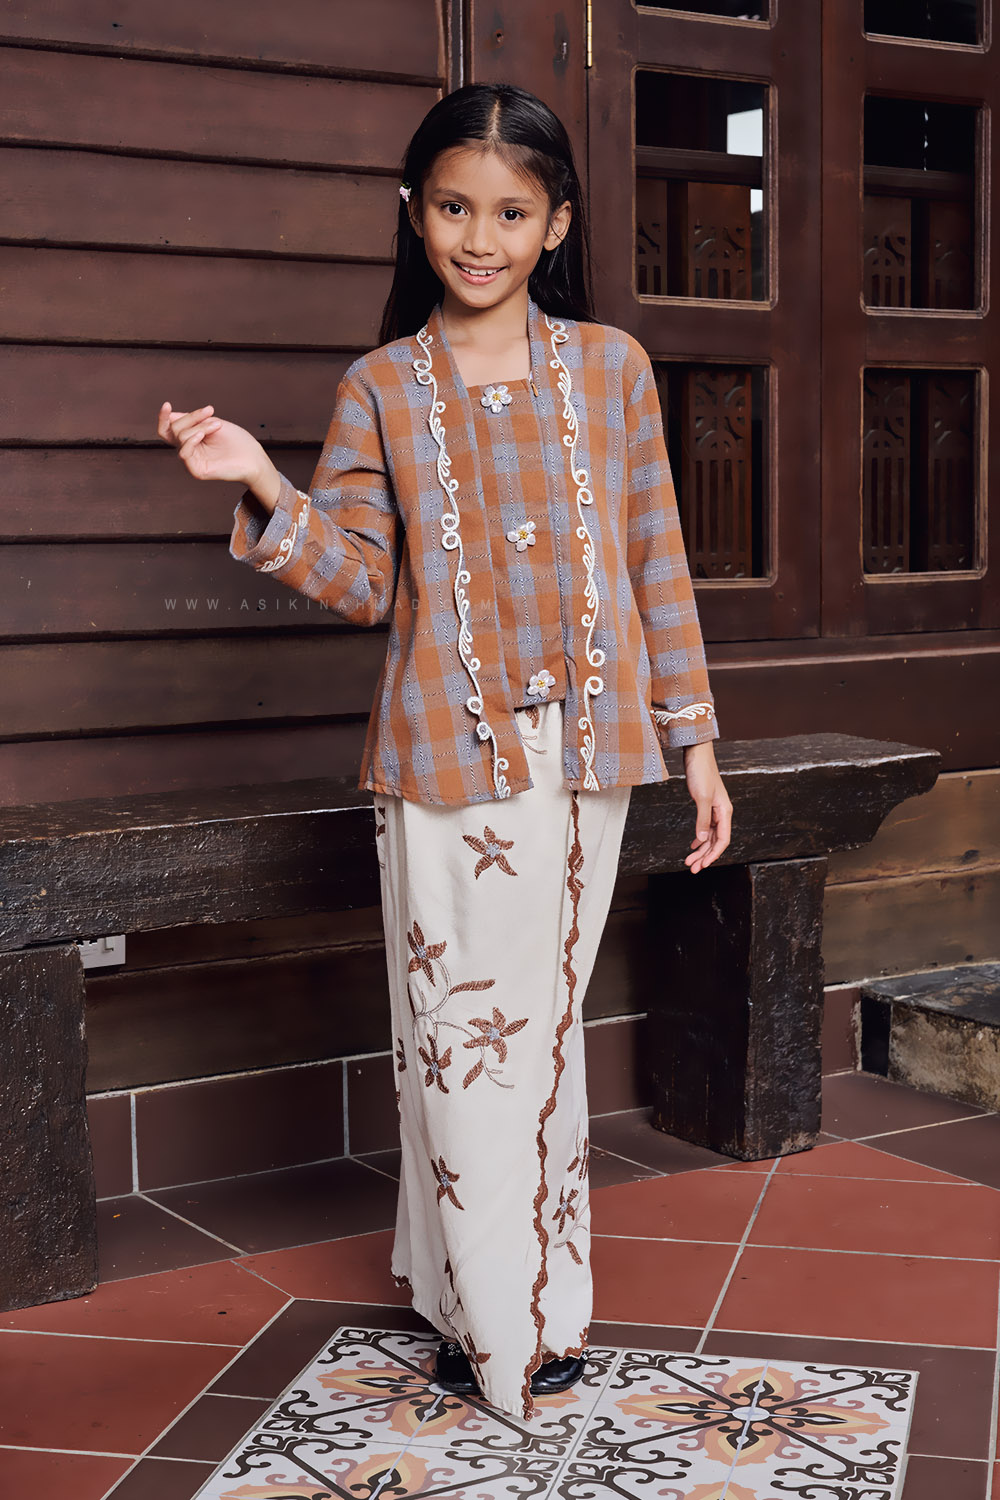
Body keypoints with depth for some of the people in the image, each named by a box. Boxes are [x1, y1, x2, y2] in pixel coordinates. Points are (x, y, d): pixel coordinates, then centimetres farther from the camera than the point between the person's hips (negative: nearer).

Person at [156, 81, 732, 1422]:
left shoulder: (611, 367, 4)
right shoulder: (382, 389, 2)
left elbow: (656, 562, 7)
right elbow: (362, 582, 1)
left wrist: (693, 737, 6)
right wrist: (263, 486, -15)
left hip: (584, 747, 1)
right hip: (447, 754, -1)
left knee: (547, 1020, 12)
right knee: (462, 1031, 1)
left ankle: (537, 1294, 28)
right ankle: (502, 1326, 16)